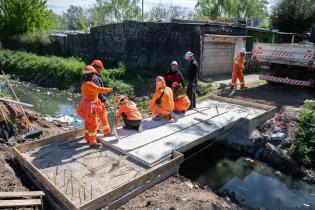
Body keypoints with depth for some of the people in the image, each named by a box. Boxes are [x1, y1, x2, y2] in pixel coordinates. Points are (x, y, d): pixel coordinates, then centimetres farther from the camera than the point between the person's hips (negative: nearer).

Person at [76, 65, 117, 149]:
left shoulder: (86, 83, 7)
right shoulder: (89, 84, -25)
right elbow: (100, 89, -28)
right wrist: (112, 89, -23)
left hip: (88, 105, 11)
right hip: (90, 106, -10)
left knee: (88, 122, 22)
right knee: (93, 124, -2)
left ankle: (88, 138, 37)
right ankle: (92, 143, 7)